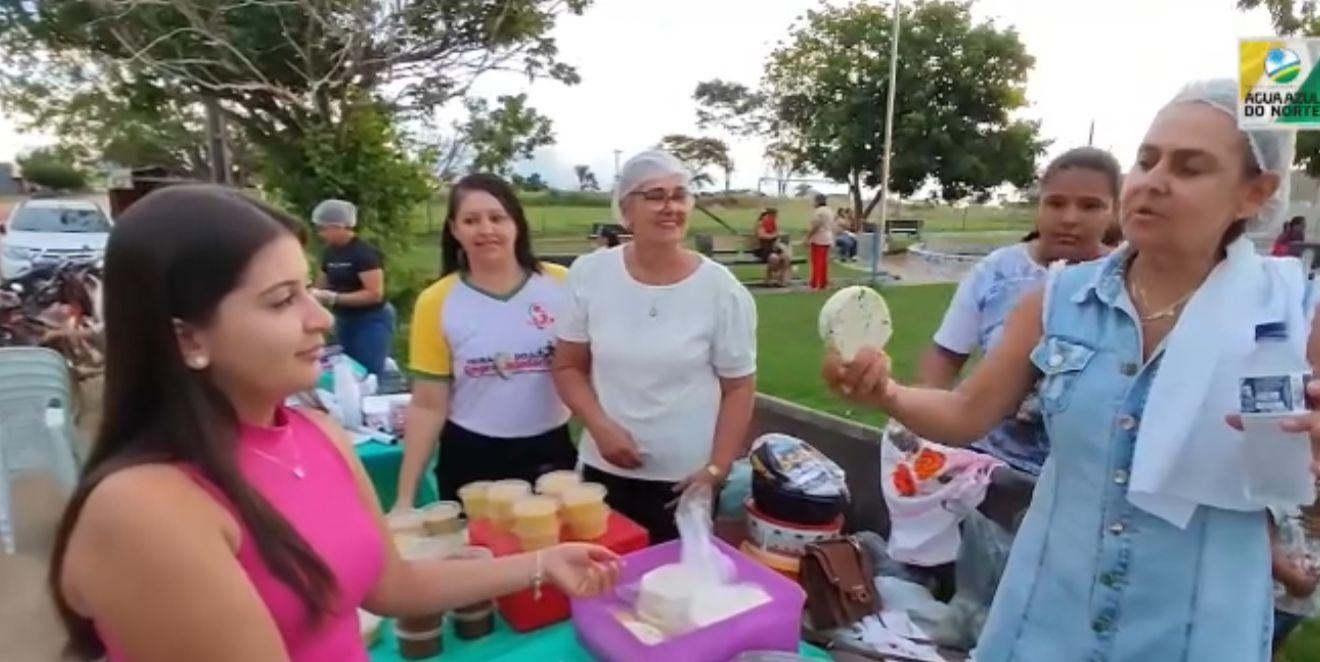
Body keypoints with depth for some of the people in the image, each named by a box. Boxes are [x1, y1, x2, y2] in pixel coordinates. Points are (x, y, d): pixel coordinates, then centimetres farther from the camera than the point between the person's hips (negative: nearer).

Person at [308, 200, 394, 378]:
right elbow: (321, 287, 16)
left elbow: (375, 294, -22)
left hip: (371, 322, -8)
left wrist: (334, 298, -25)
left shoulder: (364, 252, -16)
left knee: (369, 375, -7)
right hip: (344, 322, 8)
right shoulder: (330, 253, 7)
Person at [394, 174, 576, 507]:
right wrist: (405, 497, -5)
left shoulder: (559, 285, -7)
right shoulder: (437, 302, -7)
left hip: (551, 453, 1)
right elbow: (428, 405, -3)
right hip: (471, 458, 0)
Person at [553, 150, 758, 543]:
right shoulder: (589, 274, -5)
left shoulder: (721, 288, -10)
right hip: (604, 470, 2)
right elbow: (568, 367, 3)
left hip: (685, 480, -2)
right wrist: (601, 427, -12)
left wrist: (715, 470, -8)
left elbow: (739, 388, -3)